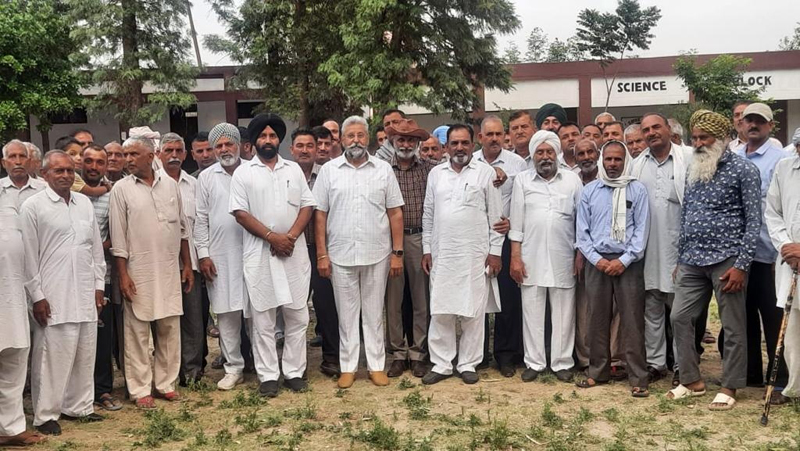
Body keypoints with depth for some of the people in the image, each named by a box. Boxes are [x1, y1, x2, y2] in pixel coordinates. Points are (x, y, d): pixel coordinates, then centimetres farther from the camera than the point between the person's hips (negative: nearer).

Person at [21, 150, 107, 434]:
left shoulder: (84, 203, 11)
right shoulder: (33, 206, -4)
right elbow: (29, 255, -5)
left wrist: (99, 285, 11)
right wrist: (37, 296, -8)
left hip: (85, 294, 5)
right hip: (53, 297, -5)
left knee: (84, 354, 10)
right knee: (52, 357, 0)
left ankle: (78, 406, 24)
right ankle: (45, 415, 12)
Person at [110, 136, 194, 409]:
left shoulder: (170, 184, 6)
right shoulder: (121, 189, -3)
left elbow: (182, 228, 12)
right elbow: (118, 237, -4)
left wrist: (187, 265, 11)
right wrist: (123, 275, -9)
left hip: (169, 271, 3)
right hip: (138, 272, -3)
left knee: (169, 329, 8)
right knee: (137, 332, 3)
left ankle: (165, 382, 21)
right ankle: (140, 389, 12)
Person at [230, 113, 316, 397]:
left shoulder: (294, 169, 10)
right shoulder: (243, 173, 2)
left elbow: (307, 206, 5)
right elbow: (240, 212, -5)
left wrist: (291, 236, -10)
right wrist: (272, 236, -13)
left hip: (294, 253, 2)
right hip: (260, 254, -2)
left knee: (297, 317, 6)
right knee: (263, 320, 3)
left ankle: (294, 372, 17)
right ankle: (268, 376, 12)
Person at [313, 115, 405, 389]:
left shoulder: (383, 169, 2)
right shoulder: (329, 170, 2)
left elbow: (395, 213, 3)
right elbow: (320, 215, 2)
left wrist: (397, 252, -2)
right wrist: (322, 254, -3)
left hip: (377, 254, 0)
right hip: (340, 254, 0)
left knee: (374, 312, 10)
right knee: (346, 312, 9)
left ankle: (377, 365, 20)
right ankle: (348, 367, 19)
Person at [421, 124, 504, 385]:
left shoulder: (486, 173, 0)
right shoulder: (436, 174, 9)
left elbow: (495, 216, -1)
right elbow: (428, 215, 12)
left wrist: (495, 251, -5)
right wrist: (426, 249, 7)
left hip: (475, 255, -3)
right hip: (441, 254, 3)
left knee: (473, 312, 4)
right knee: (439, 312, 4)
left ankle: (468, 364, 16)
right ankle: (441, 364, 15)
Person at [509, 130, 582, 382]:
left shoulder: (572, 180, 4)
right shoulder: (522, 180, 4)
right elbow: (517, 222, 3)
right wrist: (515, 257, -2)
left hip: (563, 259, 0)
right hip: (531, 258, 0)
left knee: (563, 314, 6)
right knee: (532, 313, 6)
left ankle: (562, 362, 17)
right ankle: (534, 362, 17)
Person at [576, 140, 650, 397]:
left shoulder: (637, 190, 2)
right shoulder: (589, 190, 8)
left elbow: (641, 229, -3)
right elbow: (582, 230, 6)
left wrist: (624, 260, -12)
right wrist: (596, 259, -6)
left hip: (628, 263, -2)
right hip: (597, 262, 2)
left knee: (632, 321, -1)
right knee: (598, 319, 9)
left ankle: (638, 378, 4)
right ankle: (597, 372, 20)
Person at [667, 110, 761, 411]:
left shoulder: (743, 169, -6)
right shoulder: (693, 170, 12)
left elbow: (754, 220, -9)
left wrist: (742, 265, -15)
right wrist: (680, 259, 15)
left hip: (726, 260, -6)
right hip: (692, 261, 6)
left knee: (733, 327, 4)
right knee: (679, 318, 6)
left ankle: (729, 387, 16)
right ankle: (692, 380, 19)